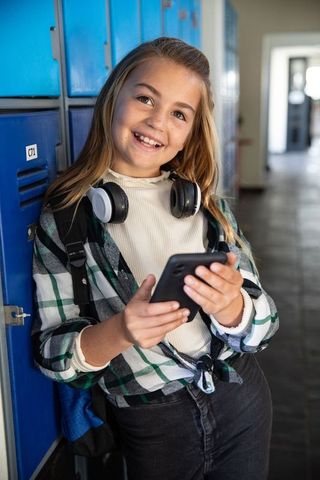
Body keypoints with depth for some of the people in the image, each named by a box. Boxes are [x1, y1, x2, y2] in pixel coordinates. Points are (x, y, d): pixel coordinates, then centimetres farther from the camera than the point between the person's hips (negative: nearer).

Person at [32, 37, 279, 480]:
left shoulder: (208, 203, -2)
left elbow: (262, 323, -4)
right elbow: (51, 354, -10)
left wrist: (231, 307, -26)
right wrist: (118, 332, -30)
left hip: (241, 402, 3)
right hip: (149, 426, -2)